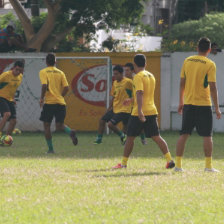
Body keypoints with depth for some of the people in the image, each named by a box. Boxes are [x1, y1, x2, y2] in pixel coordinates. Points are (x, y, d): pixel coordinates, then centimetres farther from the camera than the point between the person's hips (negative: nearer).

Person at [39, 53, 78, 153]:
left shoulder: (43, 72, -1)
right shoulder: (60, 73, 11)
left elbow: (44, 85, -16)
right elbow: (66, 88, 2)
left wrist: (42, 98, -7)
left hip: (49, 102, -4)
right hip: (61, 103, 4)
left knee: (46, 125, 8)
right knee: (59, 125, 12)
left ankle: (50, 148, 3)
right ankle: (70, 132, -20)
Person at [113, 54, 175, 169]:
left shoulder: (138, 77, -10)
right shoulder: (151, 76, 15)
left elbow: (139, 93, -23)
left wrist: (139, 110, -32)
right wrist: (131, 100, 40)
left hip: (139, 113, -7)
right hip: (152, 111, 7)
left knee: (130, 137, 5)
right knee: (156, 137, 3)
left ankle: (124, 163, 12)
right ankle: (169, 159, -11)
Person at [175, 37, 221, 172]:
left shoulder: (187, 61, 5)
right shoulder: (210, 64, -9)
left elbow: (182, 83, 9)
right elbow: (212, 87, -11)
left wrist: (181, 102, 18)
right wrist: (217, 108, -7)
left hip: (188, 104, 4)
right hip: (204, 105, -4)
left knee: (184, 134, 7)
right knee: (207, 136, 2)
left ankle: (178, 164, 5)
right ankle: (208, 166, -1)